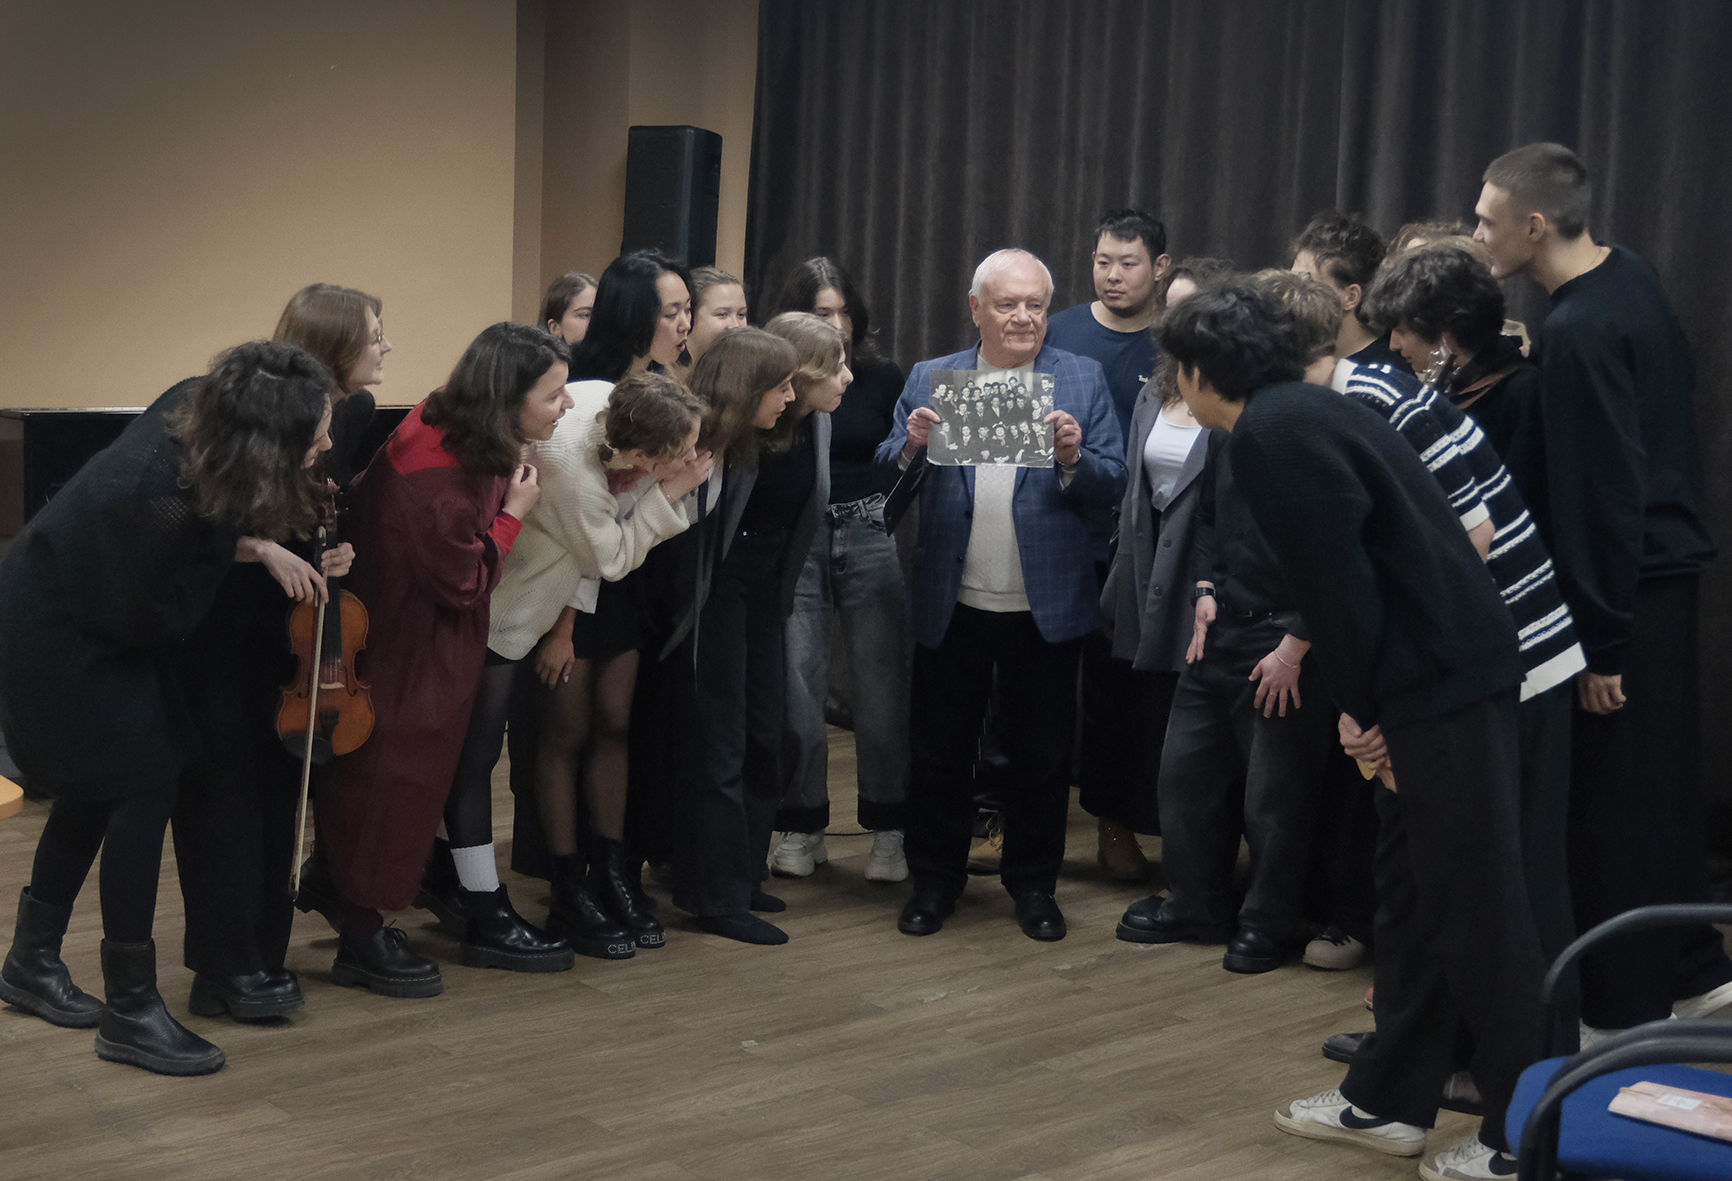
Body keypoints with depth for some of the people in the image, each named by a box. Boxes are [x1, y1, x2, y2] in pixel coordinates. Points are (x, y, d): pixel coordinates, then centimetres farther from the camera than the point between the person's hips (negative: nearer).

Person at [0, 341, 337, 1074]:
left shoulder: (198, 406, -17)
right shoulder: (157, 497, -39)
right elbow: (152, 621, -25)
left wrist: (247, 542, -12)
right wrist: (234, 545, -23)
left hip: (88, 611, 9)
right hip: (61, 638, -9)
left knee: (98, 785, 19)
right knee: (146, 779, -7)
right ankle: (130, 1013, 4)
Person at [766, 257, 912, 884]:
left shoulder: (883, 378, 5)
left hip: (871, 539, 0)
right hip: (795, 543, 0)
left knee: (881, 687, -1)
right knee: (795, 686, 0)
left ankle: (888, 832, 9)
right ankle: (802, 828, 13)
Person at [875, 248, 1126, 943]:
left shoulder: (1082, 380, 3)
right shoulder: (930, 379, 6)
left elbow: (1112, 487, -2)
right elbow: (885, 476, 1)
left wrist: (1073, 460, -21)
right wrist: (911, 445, -19)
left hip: (1045, 605, -1)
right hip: (951, 605, 1)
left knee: (1041, 755, 10)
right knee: (939, 750, 9)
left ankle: (1033, 884, 25)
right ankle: (934, 880, 24)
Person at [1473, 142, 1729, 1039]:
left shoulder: (1581, 332, -22)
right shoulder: (1631, 276, 7)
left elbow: (1603, 495, -23)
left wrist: (1603, 643, -19)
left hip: (1626, 589, -10)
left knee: (1615, 804, 0)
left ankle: (1626, 1008, 10)